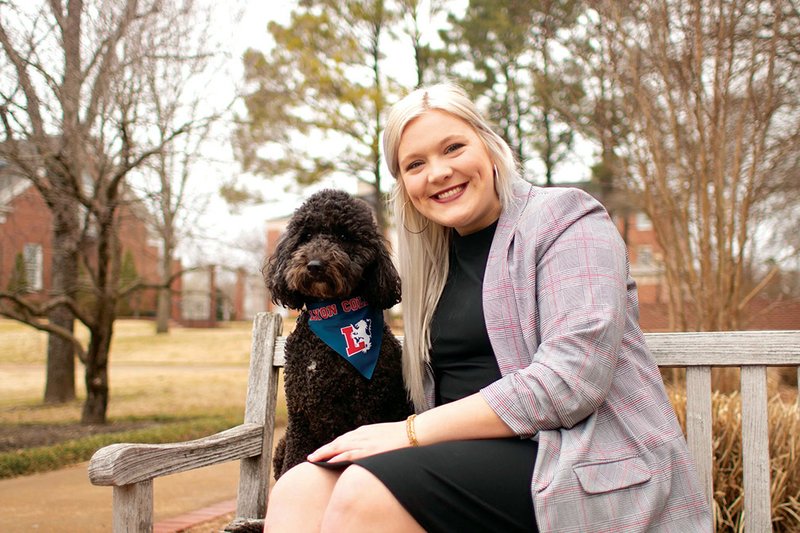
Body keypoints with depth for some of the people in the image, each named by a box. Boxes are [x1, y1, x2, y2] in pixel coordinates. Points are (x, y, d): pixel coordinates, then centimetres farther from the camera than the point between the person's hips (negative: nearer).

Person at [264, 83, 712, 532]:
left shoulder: (564, 219, -4)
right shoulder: (436, 259, 17)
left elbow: (569, 381, -18)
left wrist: (412, 431, -17)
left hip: (585, 467, -6)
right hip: (473, 454, 6)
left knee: (367, 492, -28)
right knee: (300, 491, -19)